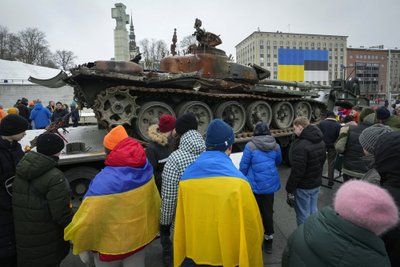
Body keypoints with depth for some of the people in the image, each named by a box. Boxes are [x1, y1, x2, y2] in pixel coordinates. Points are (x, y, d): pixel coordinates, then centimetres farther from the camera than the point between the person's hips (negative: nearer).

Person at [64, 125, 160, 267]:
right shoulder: (145, 170, -15)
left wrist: (80, 245, -8)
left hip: (111, 244, -4)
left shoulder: (104, 180, -31)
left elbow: (89, 219, -27)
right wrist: (152, 227, 12)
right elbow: (154, 201, -5)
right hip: (140, 237, 4)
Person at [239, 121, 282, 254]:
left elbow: (244, 166, -9)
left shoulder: (250, 145, -13)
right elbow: (278, 161, 17)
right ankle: (268, 241, 28)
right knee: (268, 212, 16)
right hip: (270, 184, 4)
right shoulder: (275, 145, 0)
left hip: (255, 184, -4)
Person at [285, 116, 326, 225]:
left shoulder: (301, 145, -26)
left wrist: (290, 189, -15)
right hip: (316, 184, 9)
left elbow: (297, 171, -25)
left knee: (303, 215, 6)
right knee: (313, 212, 21)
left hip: (303, 187, -9)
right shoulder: (320, 141, 5)